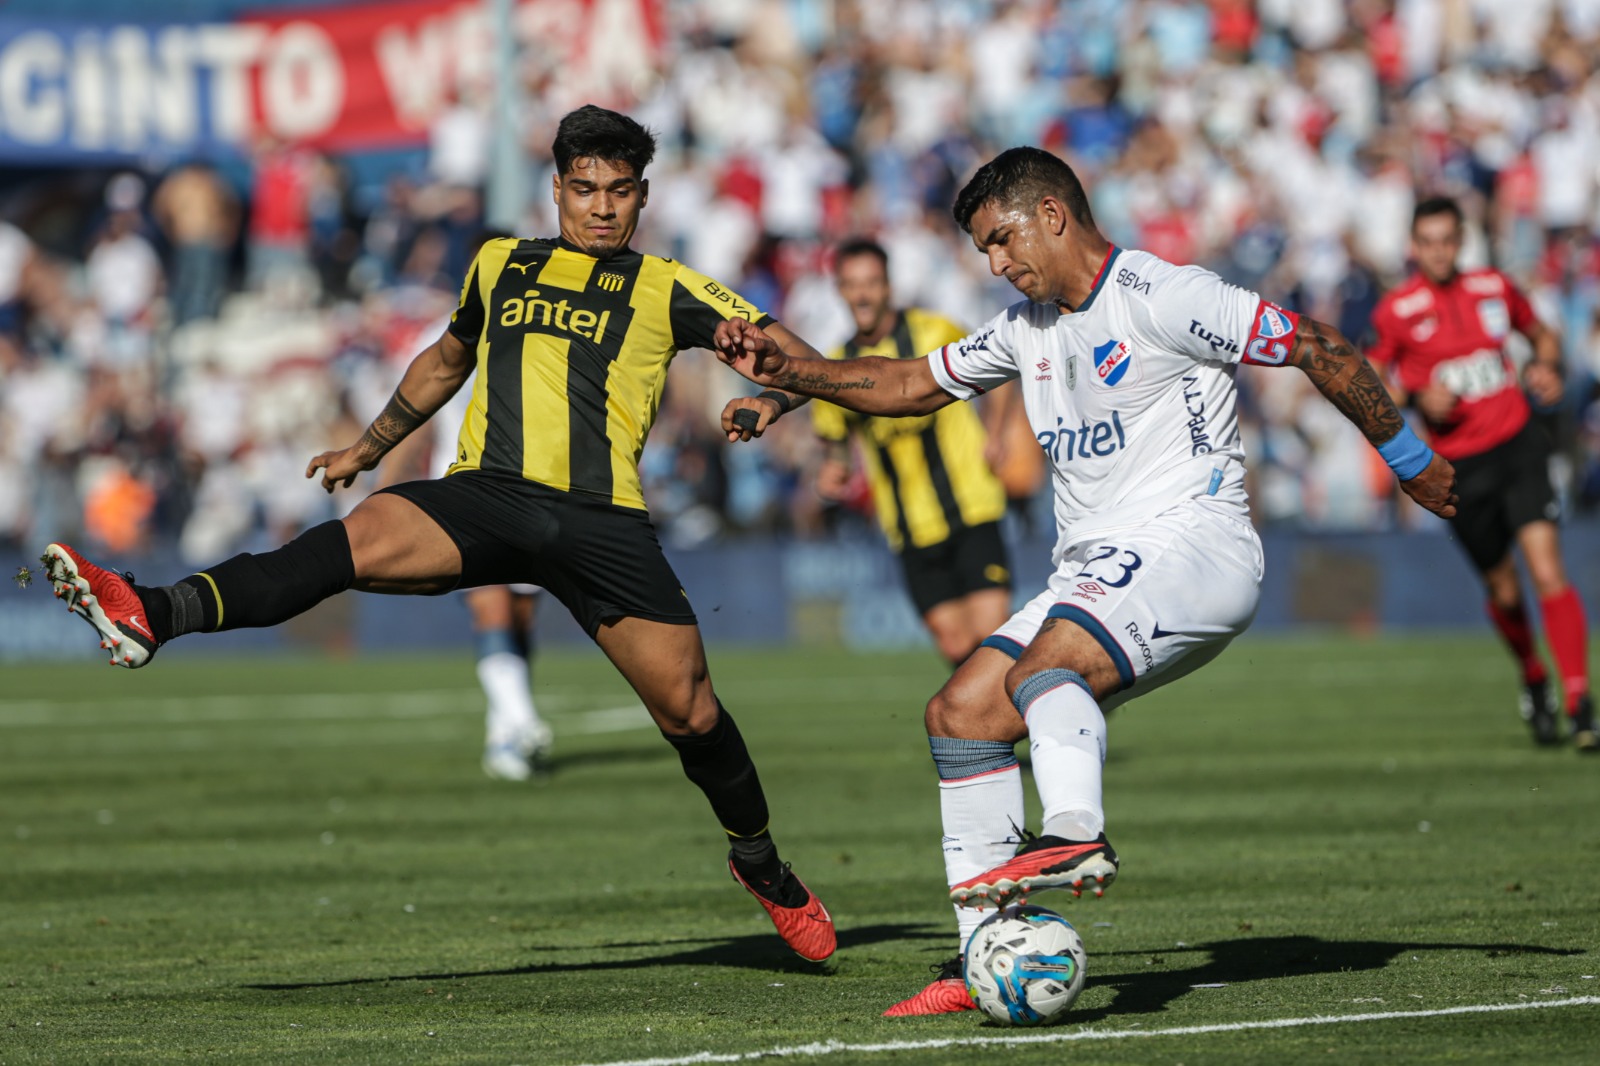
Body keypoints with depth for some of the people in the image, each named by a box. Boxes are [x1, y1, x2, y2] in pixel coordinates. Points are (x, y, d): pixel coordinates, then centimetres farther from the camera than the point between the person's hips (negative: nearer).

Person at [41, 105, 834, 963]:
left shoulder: (665, 289, 13)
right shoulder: (500, 265, 22)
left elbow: (779, 346, 7)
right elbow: (446, 361, 39)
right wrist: (369, 448, 42)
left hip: (602, 518, -1)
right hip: (483, 495, 1)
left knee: (689, 709, -3)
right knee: (361, 538, -28)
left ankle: (761, 864, 24)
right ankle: (151, 616, -45)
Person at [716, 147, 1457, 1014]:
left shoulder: (1161, 298, -8)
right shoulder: (1027, 326, 18)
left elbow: (1319, 349, -7)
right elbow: (913, 385, 28)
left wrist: (1409, 461, -2)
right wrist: (788, 372, 16)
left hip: (1190, 544, -8)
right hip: (1092, 569, 8)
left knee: (1044, 664, -33)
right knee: (960, 712, -3)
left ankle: (1075, 837, -56)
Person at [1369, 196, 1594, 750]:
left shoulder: (1494, 288, 4)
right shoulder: (1397, 310, -4)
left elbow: (1543, 335, 21)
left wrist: (1547, 367, 0)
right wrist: (1419, 397, -16)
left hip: (1519, 444, 1)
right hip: (1460, 465, -1)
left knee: (1547, 570, -15)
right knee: (1502, 590, 7)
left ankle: (1579, 706, -16)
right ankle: (1534, 683, 36)